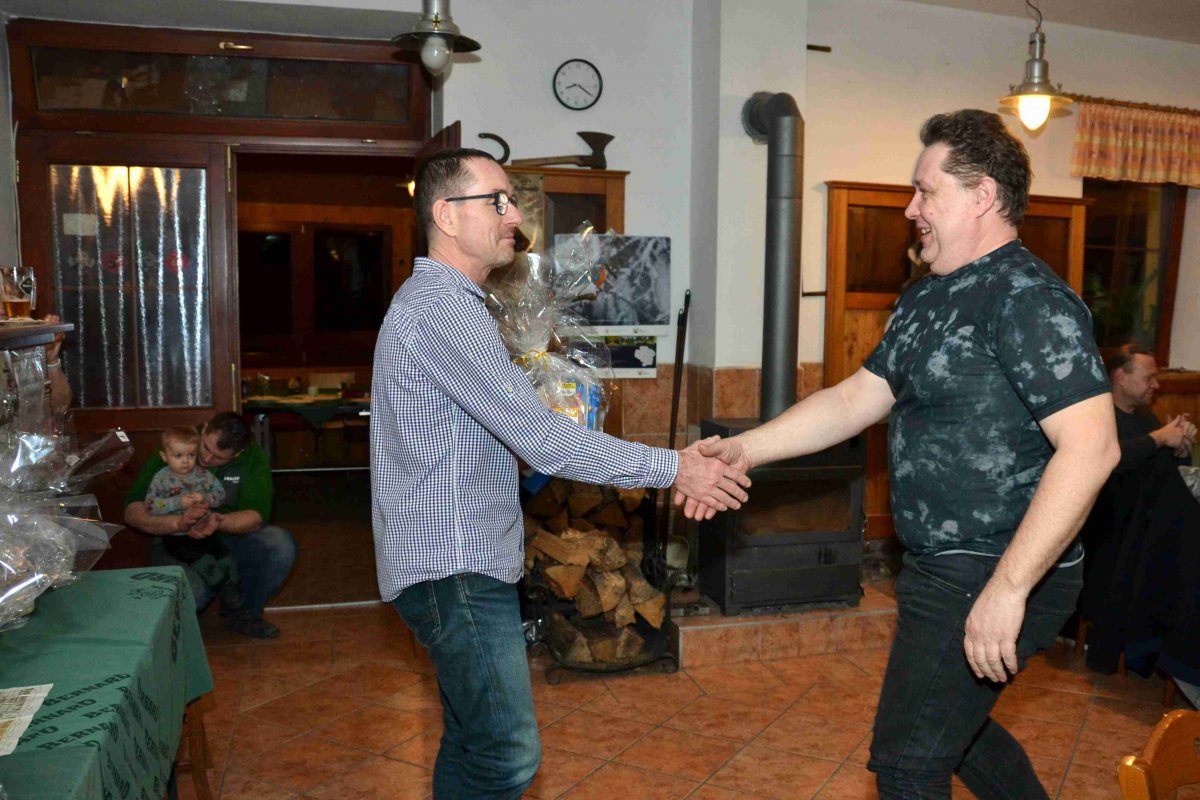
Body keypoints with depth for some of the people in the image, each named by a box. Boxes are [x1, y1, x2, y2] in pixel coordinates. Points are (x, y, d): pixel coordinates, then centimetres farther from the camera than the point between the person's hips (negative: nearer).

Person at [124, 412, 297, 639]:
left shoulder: (253, 457, -8)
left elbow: (256, 516, -17)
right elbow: (132, 512, -17)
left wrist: (219, 521, -38)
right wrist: (177, 522, -37)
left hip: (231, 539, 2)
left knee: (282, 545, -27)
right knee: (191, 591, -35)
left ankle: (244, 613, 0)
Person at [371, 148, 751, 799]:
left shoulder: (435, 299, 18)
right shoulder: (442, 305, -17)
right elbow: (539, 439, -23)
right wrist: (673, 468, -19)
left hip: (460, 558, 11)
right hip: (455, 566, -11)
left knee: (472, 740, 18)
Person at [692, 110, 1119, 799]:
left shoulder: (1031, 298, -19)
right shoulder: (926, 299, 11)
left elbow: (1091, 447, -26)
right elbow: (857, 399, 10)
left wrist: (1007, 588, -28)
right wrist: (746, 449, 1)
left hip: (996, 578, -9)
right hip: (944, 567, 9)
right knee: (951, 724, 25)